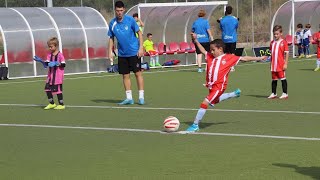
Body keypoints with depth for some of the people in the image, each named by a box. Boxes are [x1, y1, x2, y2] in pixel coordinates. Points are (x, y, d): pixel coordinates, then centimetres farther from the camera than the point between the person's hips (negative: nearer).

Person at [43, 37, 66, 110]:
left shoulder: (60, 55, -10)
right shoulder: (49, 55, 8)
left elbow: (63, 65, -13)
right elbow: (47, 63, 1)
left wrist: (57, 64, -25)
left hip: (58, 75, -7)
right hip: (50, 75, 7)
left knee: (58, 90, -3)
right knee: (47, 88, 5)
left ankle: (61, 104, 8)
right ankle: (52, 103, 19)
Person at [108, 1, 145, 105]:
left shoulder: (130, 20, -9)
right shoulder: (112, 23, 0)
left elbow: (139, 33, -2)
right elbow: (111, 38, 10)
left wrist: (141, 48, -10)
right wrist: (110, 52, 1)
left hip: (134, 52, -3)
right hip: (122, 54, 3)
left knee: (138, 73, -2)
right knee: (125, 75, 5)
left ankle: (141, 97, 3)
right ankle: (129, 98, 12)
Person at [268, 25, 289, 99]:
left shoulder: (283, 42, -7)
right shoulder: (272, 43, 10)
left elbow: (286, 53, -8)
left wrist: (285, 64, -11)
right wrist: (271, 63, 14)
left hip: (281, 65, -6)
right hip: (274, 65, 6)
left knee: (283, 78, 0)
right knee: (274, 79, 12)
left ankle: (285, 93, 7)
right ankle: (273, 93, 20)